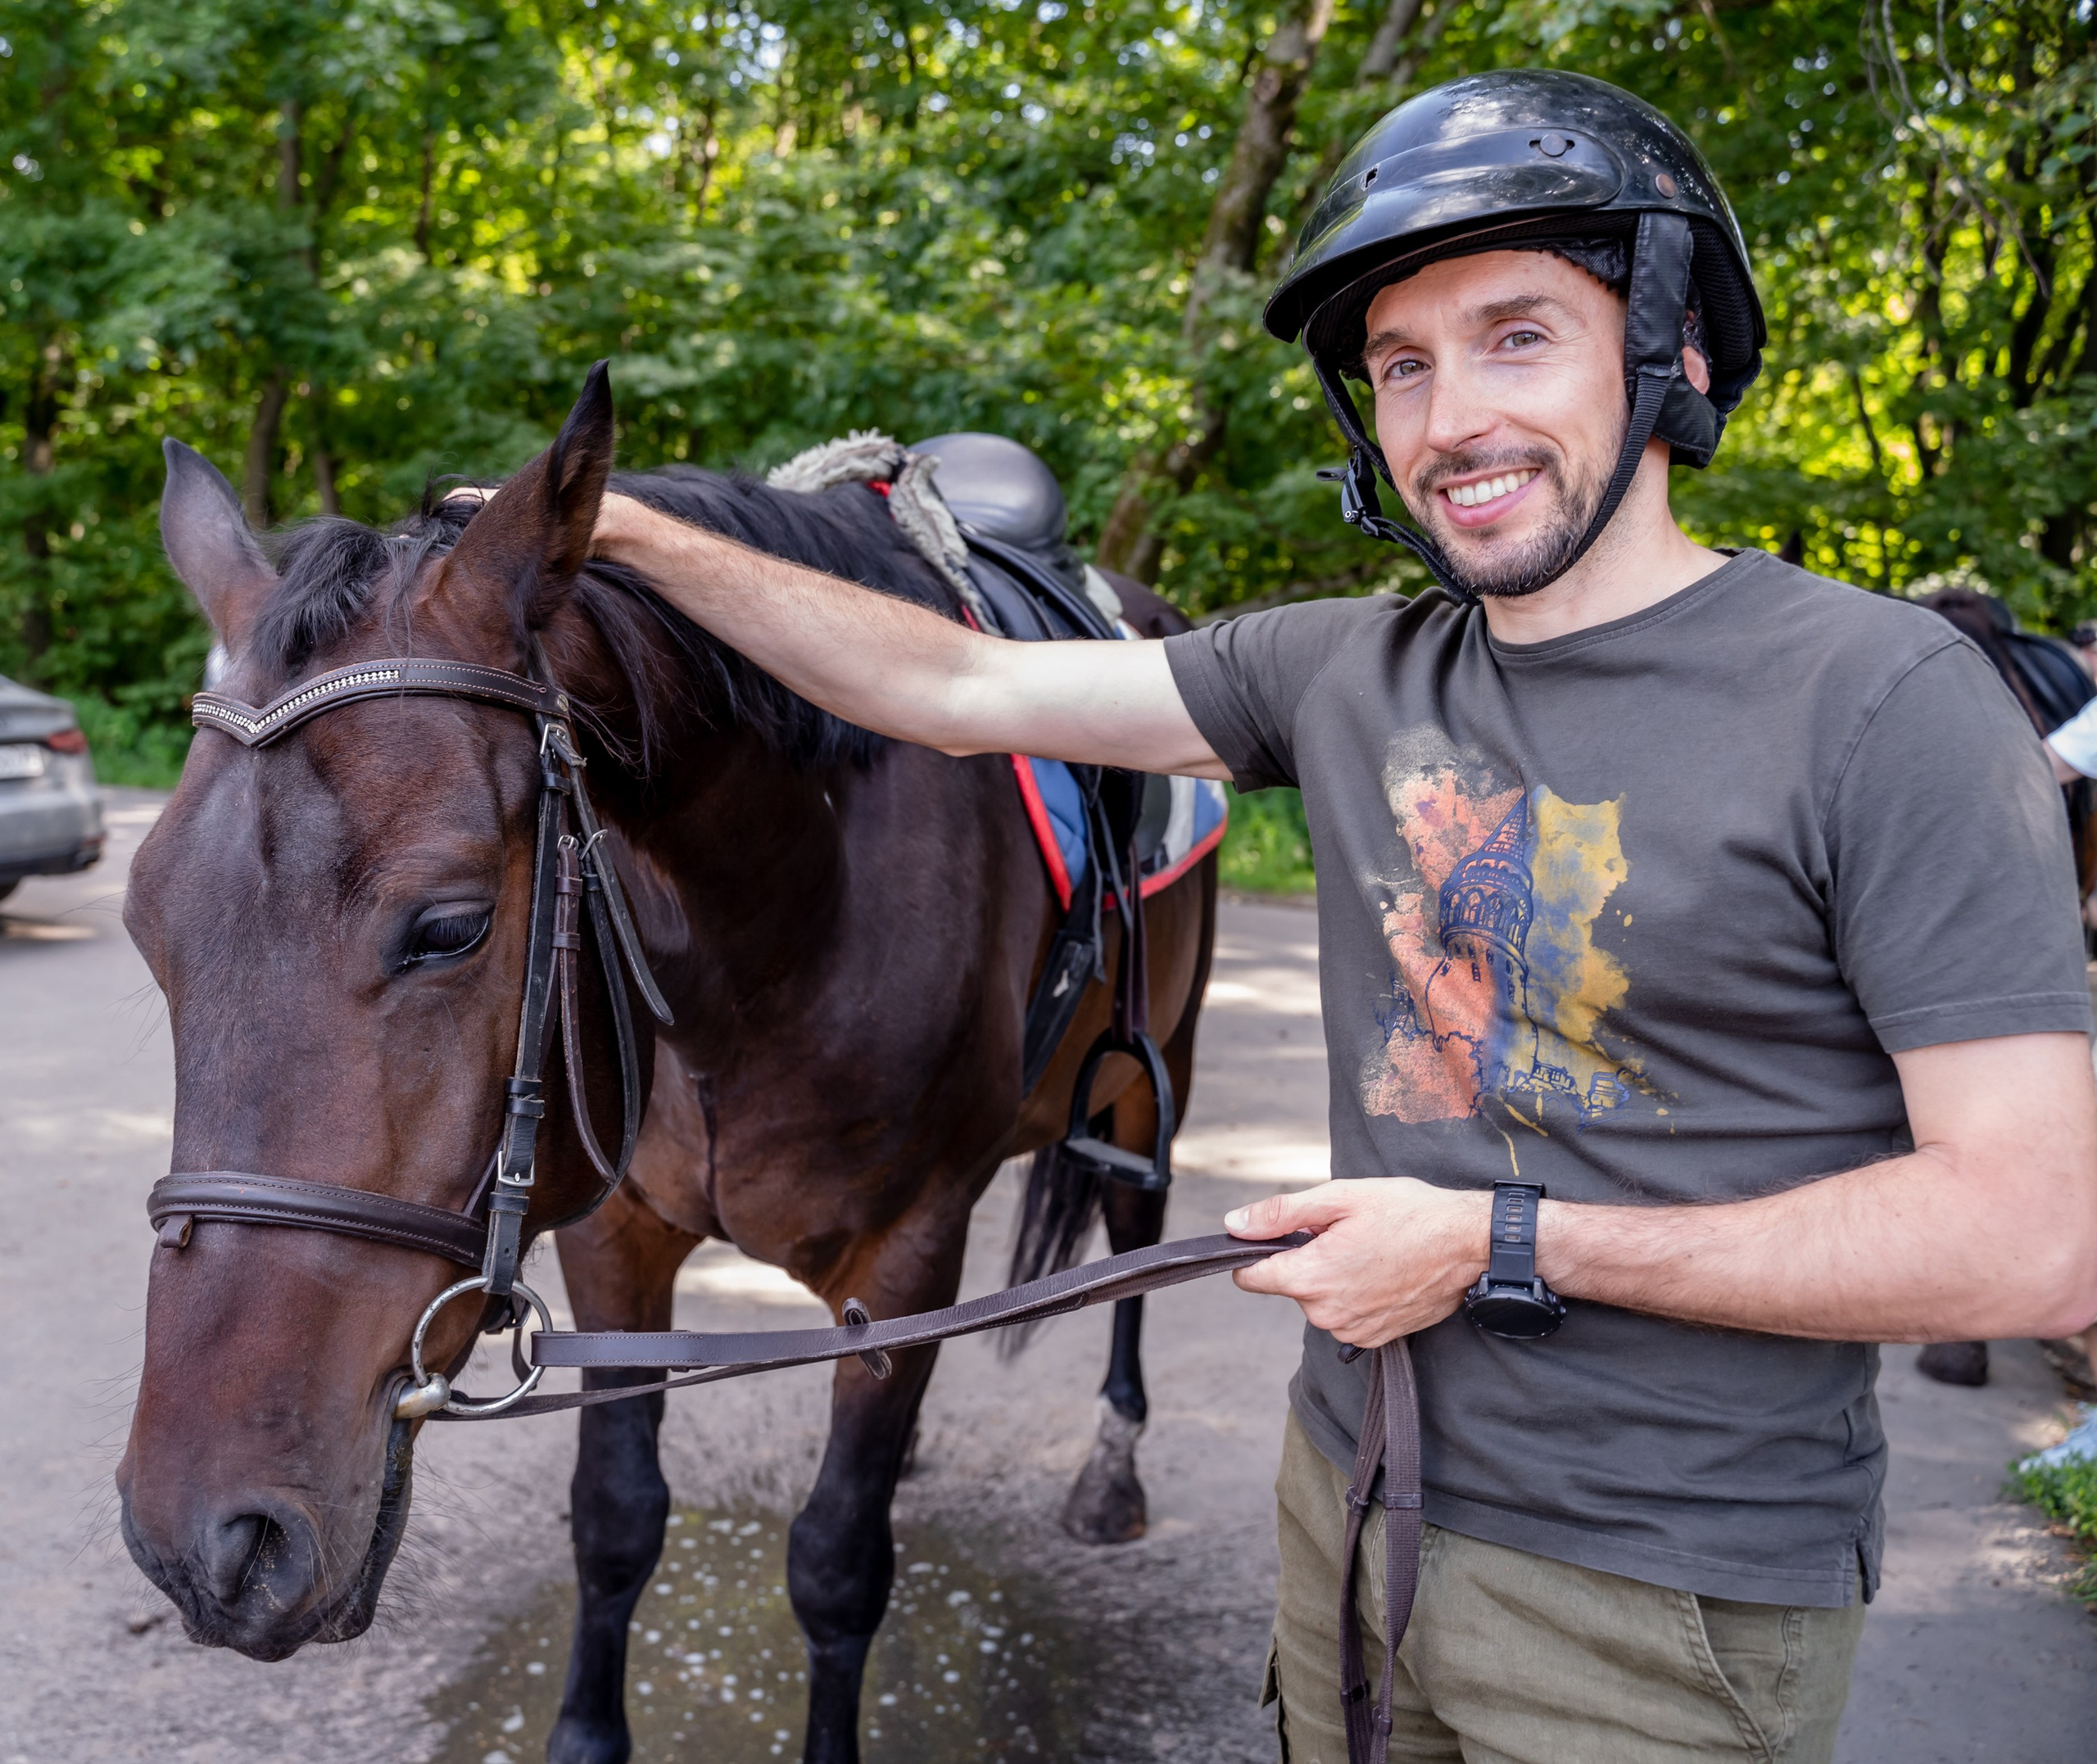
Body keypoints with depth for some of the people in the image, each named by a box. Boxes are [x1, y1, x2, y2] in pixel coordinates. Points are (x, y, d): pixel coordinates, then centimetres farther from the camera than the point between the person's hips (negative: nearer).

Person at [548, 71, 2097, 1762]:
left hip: (1671, 1610, -5)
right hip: (1355, 1503, 5)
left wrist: (1502, 1240, -20)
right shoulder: (1346, 673, 0)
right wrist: (629, 533, 0)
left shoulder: (1882, 700, -17)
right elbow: (965, 689, 4)